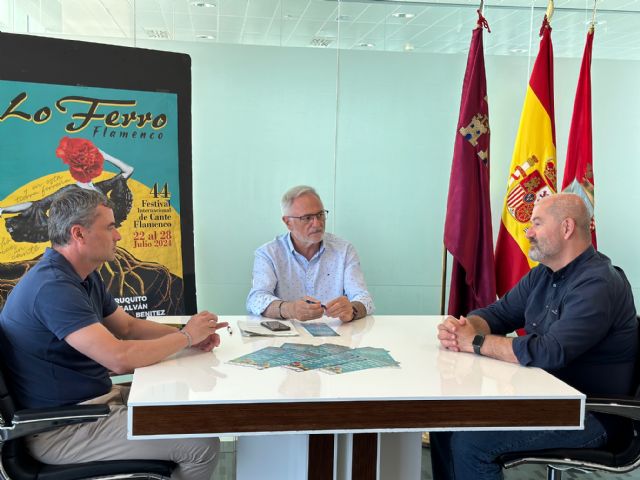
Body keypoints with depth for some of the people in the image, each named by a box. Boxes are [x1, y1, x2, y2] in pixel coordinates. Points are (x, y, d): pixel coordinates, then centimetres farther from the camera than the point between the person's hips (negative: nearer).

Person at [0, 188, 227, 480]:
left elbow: (128, 326, 16)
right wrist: (186, 336, -14)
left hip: (94, 398, 10)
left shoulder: (84, 277, 9)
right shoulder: (52, 286, -25)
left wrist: (188, 335, -1)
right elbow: (119, 358, -30)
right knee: (202, 445, -15)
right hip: (60, 431, -10)